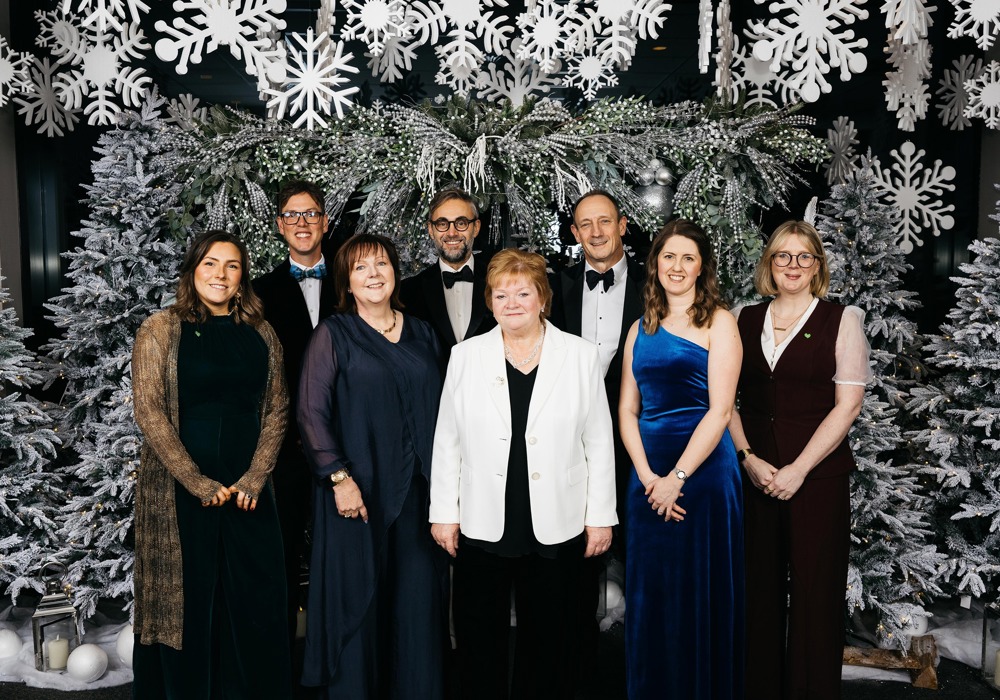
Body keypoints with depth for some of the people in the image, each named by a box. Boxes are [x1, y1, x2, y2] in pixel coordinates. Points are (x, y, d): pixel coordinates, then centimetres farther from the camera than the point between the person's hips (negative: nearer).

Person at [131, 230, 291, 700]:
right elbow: (149, 413, -8)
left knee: (257, 603, 8)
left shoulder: (261, 334, 8)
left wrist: (253, 480, -7)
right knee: (186, 603, 6)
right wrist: (200, 484, -13)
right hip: (180, 492, -3)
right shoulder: (161, 330, -2)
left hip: (248, 492, 3)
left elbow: (276, 410, 5)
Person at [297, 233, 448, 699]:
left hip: (418, 493, 4)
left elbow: (438, 410, 12)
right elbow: (311, 413, -6)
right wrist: (339, 477, -13)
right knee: (357, 602, 4)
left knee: (418, 604, 8)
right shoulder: (333, 334, -1)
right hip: (358, 491, -3)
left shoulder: (422, 334, 11)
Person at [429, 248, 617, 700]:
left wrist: (601, 516, 0)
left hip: (556, 526, 0)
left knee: (549, 638, 13)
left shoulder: (581, 356, 1)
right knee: (479, 638, 12)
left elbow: (599, 443, 2)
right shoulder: (466, 357, 2)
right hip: (481, 525, 1)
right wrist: (443, 512, 1)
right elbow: (447, 440, 4)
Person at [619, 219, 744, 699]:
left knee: (700, 593, 5)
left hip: (703, 468, -4)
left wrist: (677, 477, -14)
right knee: (649, 593, 11)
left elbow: (719, 410, -9)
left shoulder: (718, 322, -2)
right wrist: (647, 475, -7)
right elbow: (627, 410, 7)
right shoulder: (641, 329, 12)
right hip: (648, 474, 4)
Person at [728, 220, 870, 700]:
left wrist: (798, 469, -11)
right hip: (753, 475, 3)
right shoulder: (744, 320, 9)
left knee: (814, 591, 1)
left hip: (817, 476, -2)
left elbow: (847, 405, -5)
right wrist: (748, 458, -5)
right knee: (759, 589, 9)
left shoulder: (842, 320, 1)